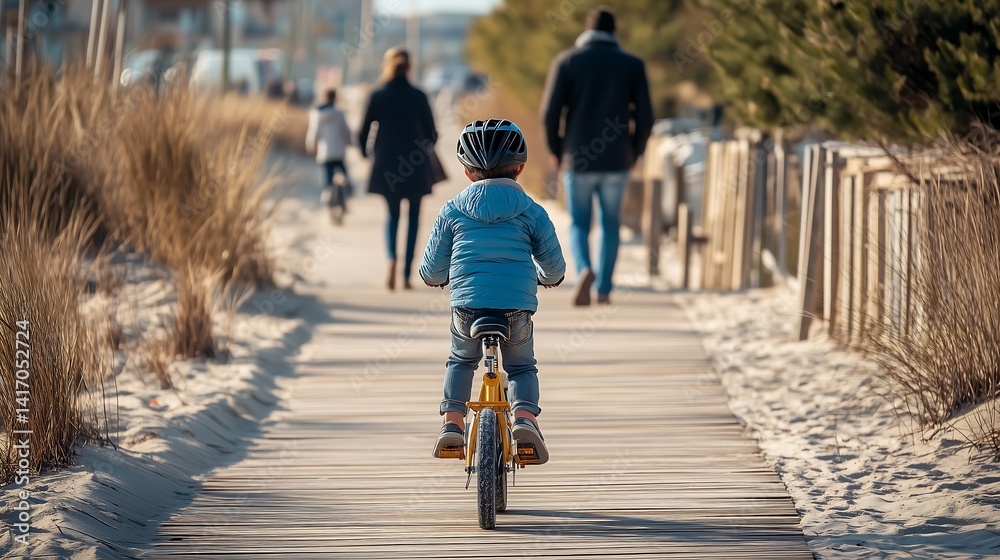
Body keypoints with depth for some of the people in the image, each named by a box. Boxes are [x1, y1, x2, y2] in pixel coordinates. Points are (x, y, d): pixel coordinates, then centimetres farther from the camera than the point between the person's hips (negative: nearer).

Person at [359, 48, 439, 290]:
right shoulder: (418, 97, -5)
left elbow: (363, 132, -3)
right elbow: (431, 133, 0)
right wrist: (426, 150, 21)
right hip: (416, 168, -1)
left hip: (387, 166, 1)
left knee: (392, 215, 16)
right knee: (413, 218, 13)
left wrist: (365, 152, 17)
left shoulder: (378, 96, -5)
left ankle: (392, 260, -12)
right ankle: (407, 275, 7)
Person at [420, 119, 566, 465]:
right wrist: (546, 278, 34)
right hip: (517, 308, -1)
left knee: (461, 361, 29)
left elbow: (431, 271, 11)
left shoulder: (452, 211, 7)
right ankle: (524, 416, -4)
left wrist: (436, 278, 35)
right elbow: (555, 268, 10)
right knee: (521, 367, 22)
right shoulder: (531, 212, 5)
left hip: (466, 307, 1)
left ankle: (452, 422, 14)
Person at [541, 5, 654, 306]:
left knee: (579, 225, 9)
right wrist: (635, 152, 14)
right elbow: (644, 116, -2)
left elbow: (550, 111, -7)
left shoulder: (566, 61, -1)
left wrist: (556, 150, 8)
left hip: (577, 160, -1)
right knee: (610, 224, 17)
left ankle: (584, 270, -18)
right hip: (617, 160, 1)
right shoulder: (632, 65, 2)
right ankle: (604, 289, 14)